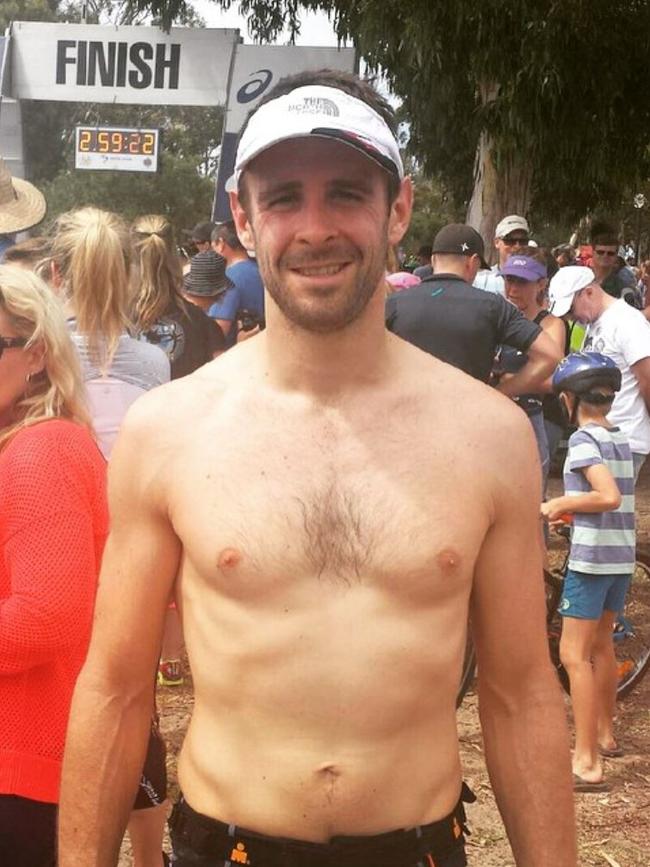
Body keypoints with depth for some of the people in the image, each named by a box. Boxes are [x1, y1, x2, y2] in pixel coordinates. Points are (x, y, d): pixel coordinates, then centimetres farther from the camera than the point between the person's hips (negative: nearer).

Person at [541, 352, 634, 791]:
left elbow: (608, 497, -25)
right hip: (623, 557, 9)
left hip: (591, 558, -9)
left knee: (574, 655, -6)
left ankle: (588, 763, -9)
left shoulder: (583, 440, -13)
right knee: (602, 645, 22)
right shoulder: (622, 440, 11)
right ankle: (606, 734, 36)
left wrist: (560, 503, -13)